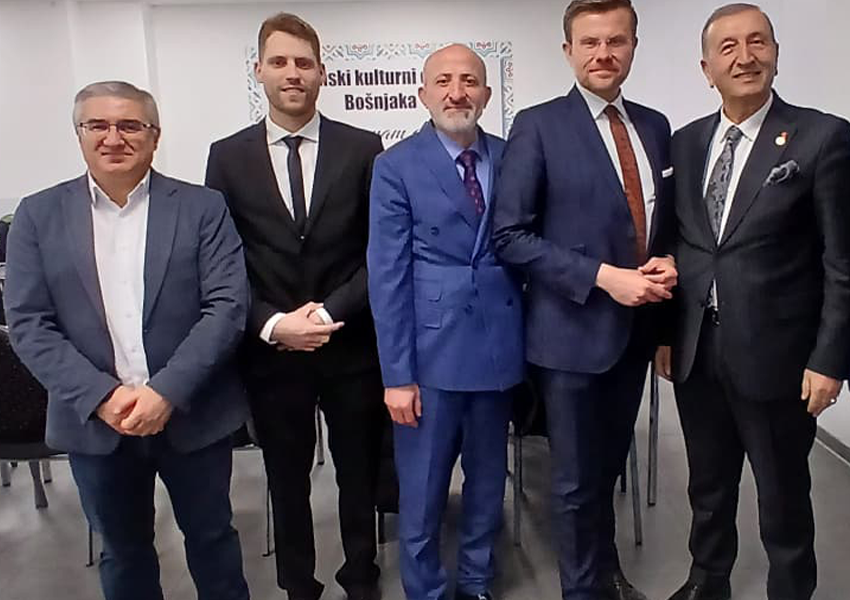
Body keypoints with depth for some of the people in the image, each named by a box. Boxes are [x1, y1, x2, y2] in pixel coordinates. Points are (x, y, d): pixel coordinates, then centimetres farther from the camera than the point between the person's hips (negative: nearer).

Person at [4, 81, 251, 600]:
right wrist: (101, 396, -15)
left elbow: (228, 306, -10)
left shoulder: (203, 208, -3)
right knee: (123, 551, 20)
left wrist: (168, 391, -19)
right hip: (95, 422, 2)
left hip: (194, 415, -1)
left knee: (211, 537, 16)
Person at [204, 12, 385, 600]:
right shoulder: (228, 157, 1)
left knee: (360, 475, 16)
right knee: (287, 481, 16)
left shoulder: (363, 149, -1)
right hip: (271, 351, 1)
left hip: (352, 347, 0)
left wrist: (330, 312, -14)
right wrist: (271, 325, -14)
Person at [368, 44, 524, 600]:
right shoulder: (397, 166, -4)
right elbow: (388, 275, -7)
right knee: (422, 494, 9)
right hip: (431, 351, -3)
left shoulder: (512, 158, 5)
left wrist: (529, 336, 1)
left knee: (489, 485, 18)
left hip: (498, 345, 4)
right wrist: (397, 373, -10)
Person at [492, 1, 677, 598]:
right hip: (573, 329, -5)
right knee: (578, 478, 9)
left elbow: (665, 218, 16)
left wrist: (666, 263, -6)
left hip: (637, 326, 5)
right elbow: (509, 235, -15)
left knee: (610, 466, 22)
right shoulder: (538, 126, -9)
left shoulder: (655, 125, 8)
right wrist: (603, 277, -20)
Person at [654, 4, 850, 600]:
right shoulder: (686, 142, 6)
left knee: (784, 498, 12)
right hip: (696, 351, 5)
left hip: (775, 353, -4)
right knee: (708, 485, 21)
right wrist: (666, 333, 8)